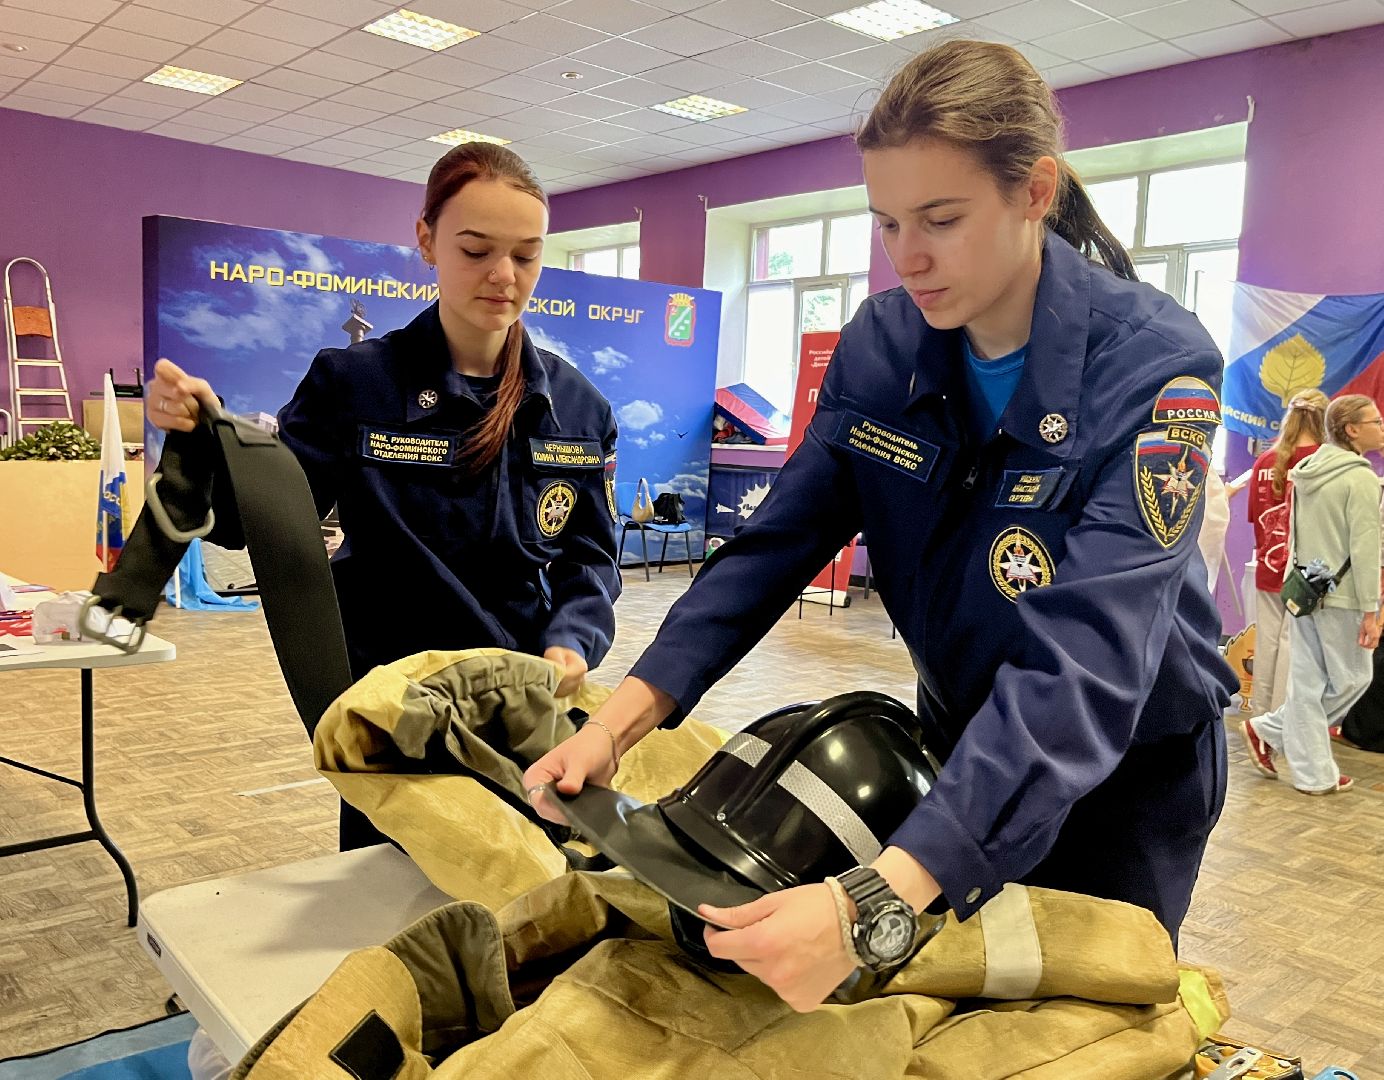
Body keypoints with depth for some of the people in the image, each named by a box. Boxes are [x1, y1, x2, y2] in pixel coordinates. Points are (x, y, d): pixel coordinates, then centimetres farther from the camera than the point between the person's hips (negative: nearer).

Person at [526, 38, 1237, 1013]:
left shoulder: (1153, 365, -28)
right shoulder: (881, 344, -12)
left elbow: (1086, 664, -39)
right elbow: (777, 544, -15)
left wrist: (875, 903, -50)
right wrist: (620, 720, -29)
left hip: (1126, 766, -4)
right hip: (962, 736, 4)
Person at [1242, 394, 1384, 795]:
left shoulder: (1306, 472, 10)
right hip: (1340, 597, -7)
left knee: (1307, 684, 8)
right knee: (1352, 678, 9)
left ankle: (1313, 774, 12)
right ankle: (1268, 729, 11)